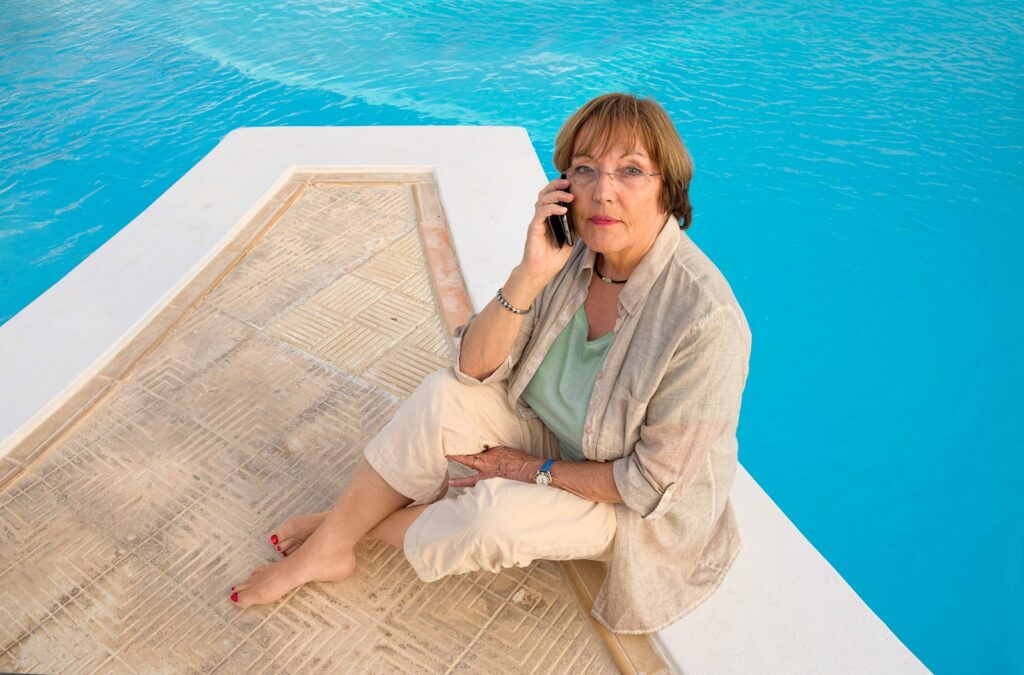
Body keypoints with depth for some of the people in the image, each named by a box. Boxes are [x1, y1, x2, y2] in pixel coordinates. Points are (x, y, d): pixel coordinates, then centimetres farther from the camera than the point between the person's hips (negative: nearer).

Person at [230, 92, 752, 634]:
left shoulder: (705, 321, -32)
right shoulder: (572, 252, -15)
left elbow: (654, 481, -23)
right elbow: (473, 366, -16)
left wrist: (536, 470, -17)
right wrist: (530, 275, -30)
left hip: (632, 506, -4)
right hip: (552, 433, 5)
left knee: (492, 515, -29)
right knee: (444, 396, -19)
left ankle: (372, 526, 3)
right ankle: (328, 545, -2)